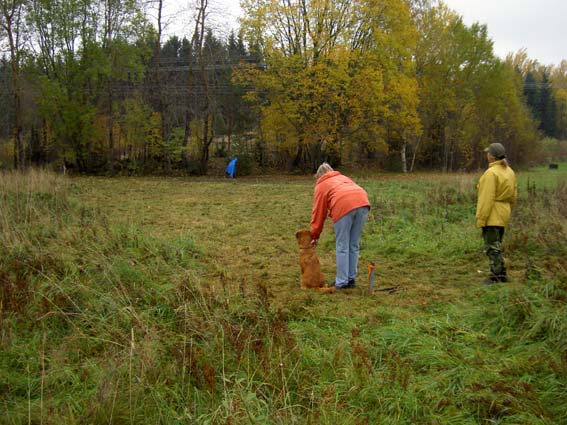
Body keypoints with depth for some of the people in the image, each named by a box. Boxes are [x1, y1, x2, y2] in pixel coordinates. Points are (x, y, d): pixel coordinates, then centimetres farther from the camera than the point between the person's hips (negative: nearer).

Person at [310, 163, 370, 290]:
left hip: (343, 206, -5)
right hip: (363, 202, 5)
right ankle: (351, 279, 20)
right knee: (354, 245, 14)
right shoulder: (343, 178, 38)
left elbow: (318, 212, 23)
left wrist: (315, 235, 31)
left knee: (342, 247, 4)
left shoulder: (321, 185, 24)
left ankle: (342, 282, 6)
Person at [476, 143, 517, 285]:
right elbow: (513, 195, 16)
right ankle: (501, 274, 22)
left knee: (492, 247, -2)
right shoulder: (509, 171, 11)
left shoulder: (491, 173, -18)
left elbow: (487, 199, -20)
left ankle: (497, 276, 2)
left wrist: (481, 219, -17)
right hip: (503, 215, 9)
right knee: (496, 246, 18)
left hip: (492, 217, -9)